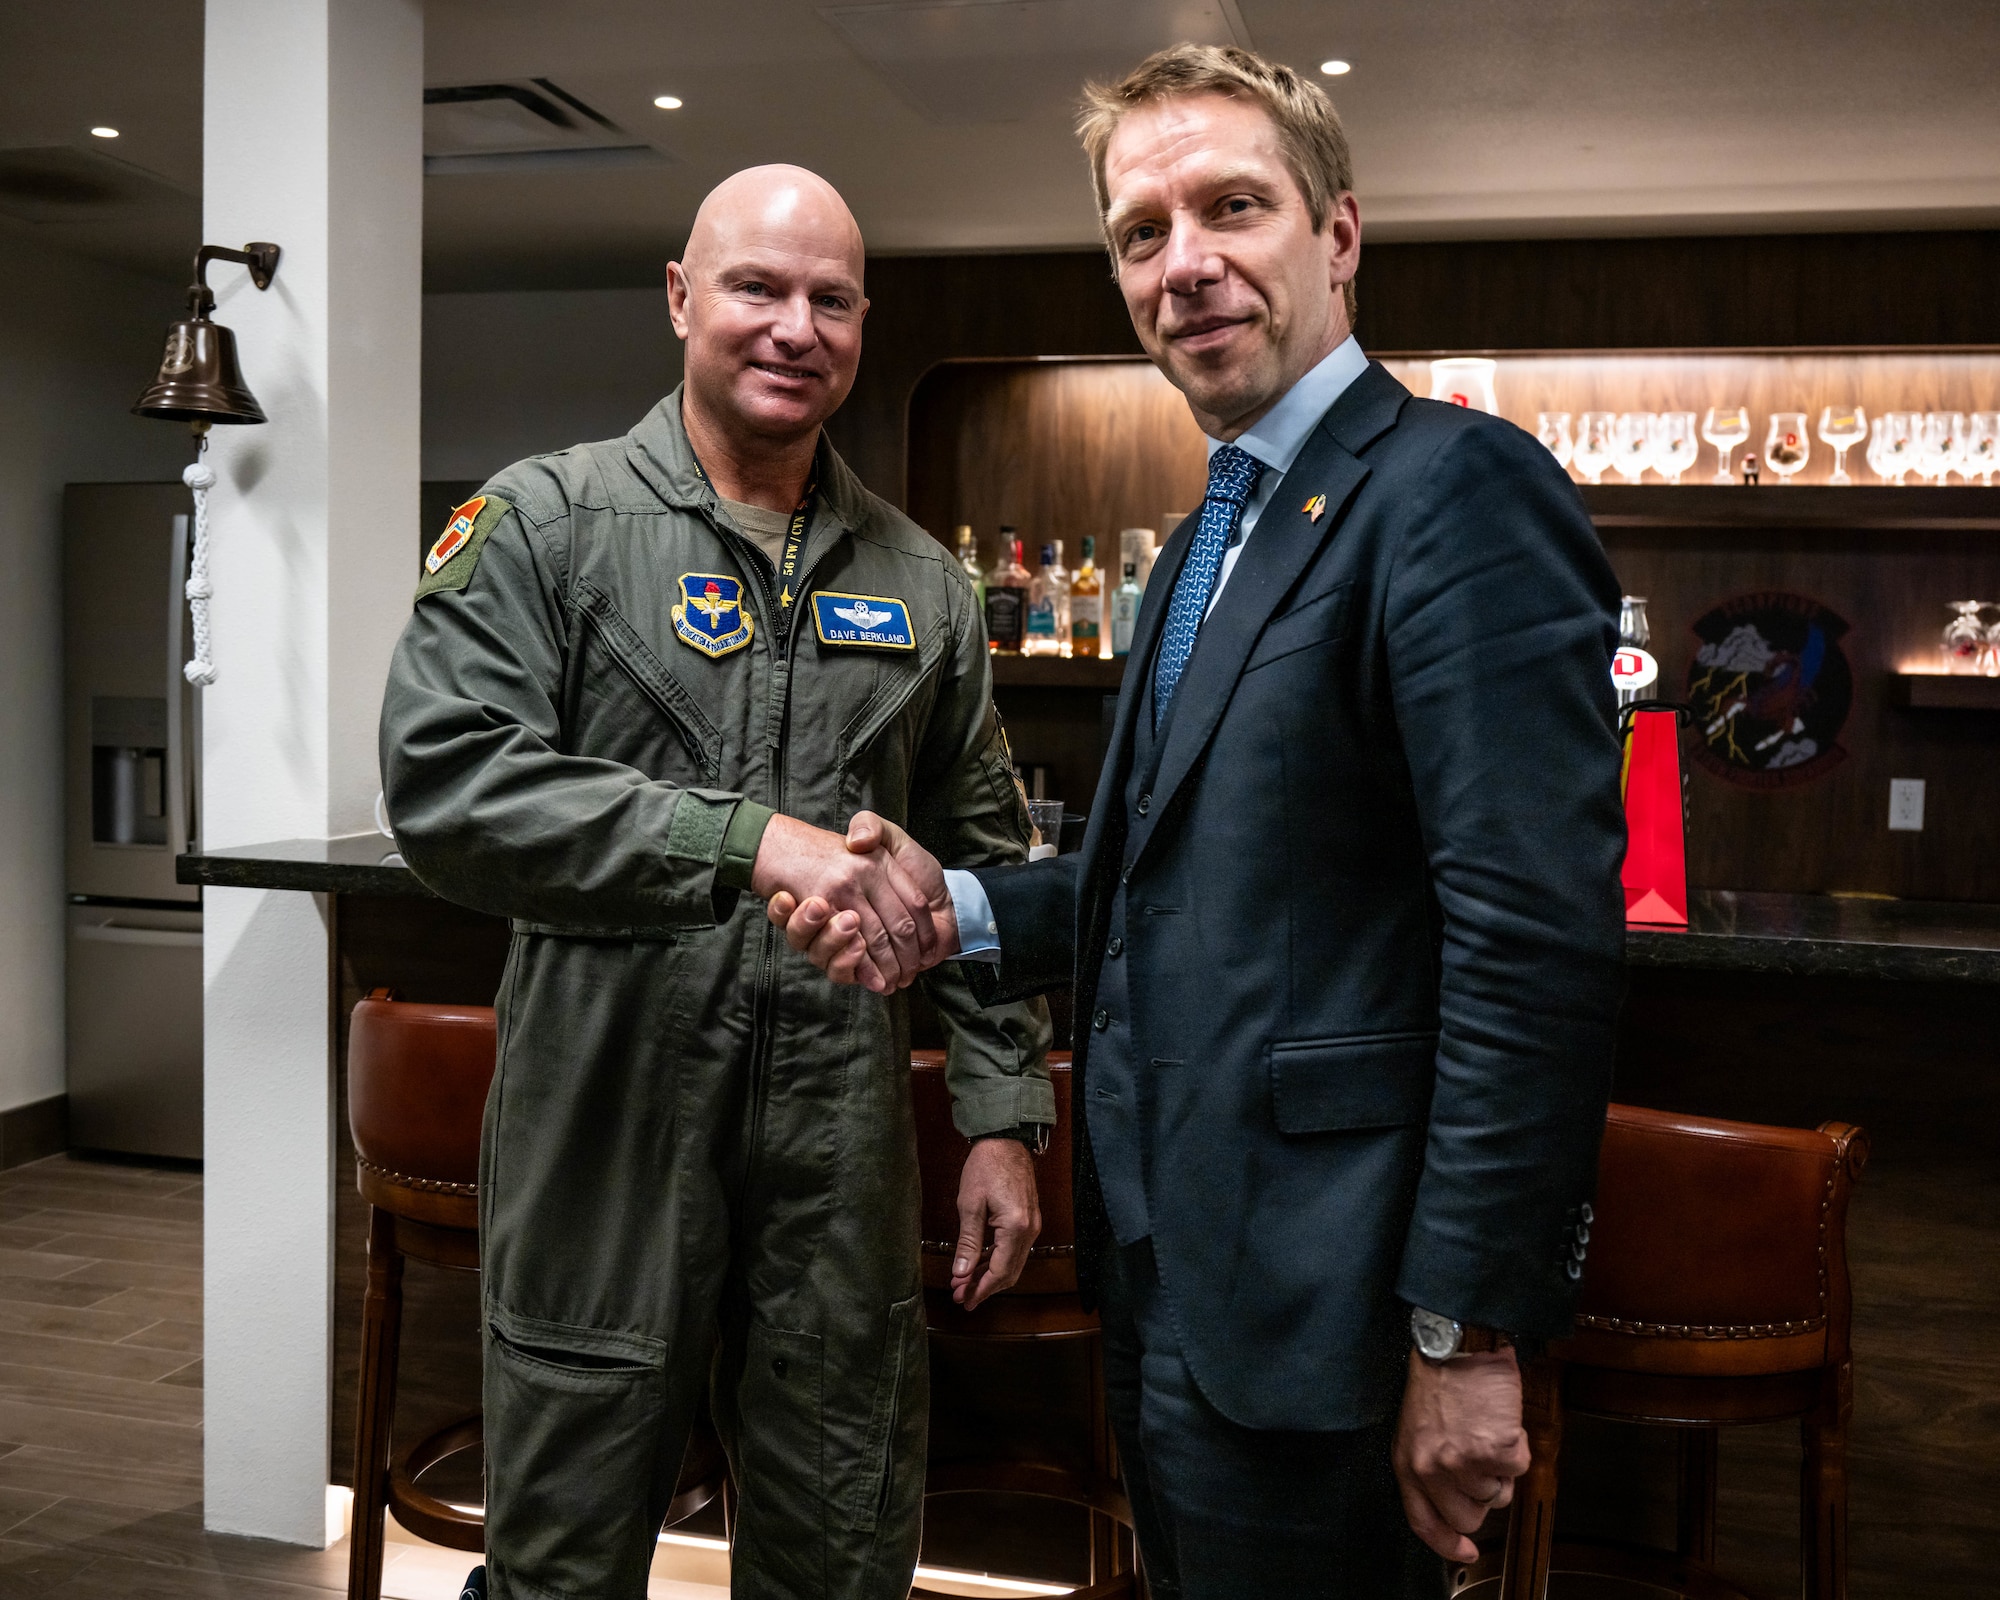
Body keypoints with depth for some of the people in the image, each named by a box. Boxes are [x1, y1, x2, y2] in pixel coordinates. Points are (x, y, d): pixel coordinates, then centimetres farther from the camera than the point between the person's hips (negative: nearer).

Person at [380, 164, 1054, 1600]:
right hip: (609, 1115, -3)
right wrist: (745, 842, -26)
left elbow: (981, 861, 12)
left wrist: (1004, 1115, 7)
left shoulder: (920, 580, 9)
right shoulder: (546, 522, -3)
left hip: (843, 1133, 4)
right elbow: (444, 784, -16)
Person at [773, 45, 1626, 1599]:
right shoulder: (1212, 538, 14)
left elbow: (1537, 941, -22)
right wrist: (957, 908, 2)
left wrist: (1468, 1333, -20)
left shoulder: (1461, 490, -16)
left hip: (1298, 1310, -9)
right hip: (1165, 1280, 9)